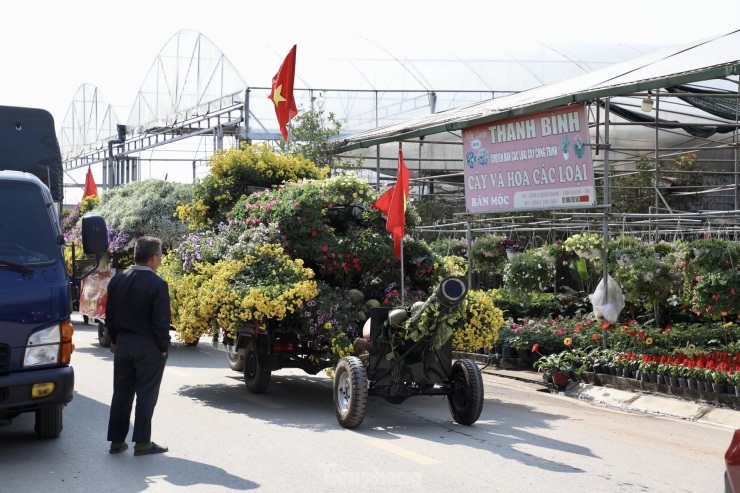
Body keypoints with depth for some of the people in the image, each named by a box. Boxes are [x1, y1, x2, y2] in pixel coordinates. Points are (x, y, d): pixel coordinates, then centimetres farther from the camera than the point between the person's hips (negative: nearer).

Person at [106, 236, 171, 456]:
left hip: (123, 344, 6)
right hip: (148, 347, -5)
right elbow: (161, 321, -16)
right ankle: (142, 442, 6)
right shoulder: (157, 284, -17)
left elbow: (110, 314, 8)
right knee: (146, 394, 3)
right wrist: (163, 347, -5)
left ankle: (116, 440, 16)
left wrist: (114, 341, 16)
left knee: (121, 393, 12)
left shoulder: (117, 280, 2)